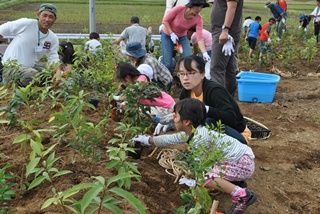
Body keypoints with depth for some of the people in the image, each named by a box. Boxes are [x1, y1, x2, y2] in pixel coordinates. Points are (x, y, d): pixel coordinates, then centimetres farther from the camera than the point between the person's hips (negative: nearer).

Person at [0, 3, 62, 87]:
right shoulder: (26, 24, -11)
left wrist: (58, 72, -19)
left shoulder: (53, 39, 3)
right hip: (11, 67, -7)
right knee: (36, 77, -32)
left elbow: (53, 58, 3)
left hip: (30, 67, 7)